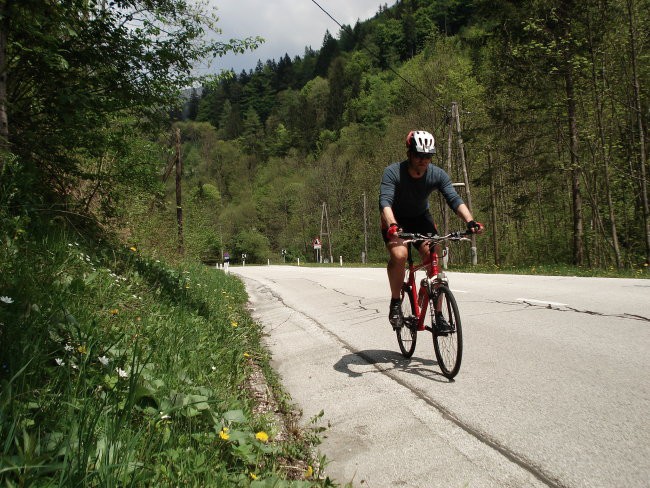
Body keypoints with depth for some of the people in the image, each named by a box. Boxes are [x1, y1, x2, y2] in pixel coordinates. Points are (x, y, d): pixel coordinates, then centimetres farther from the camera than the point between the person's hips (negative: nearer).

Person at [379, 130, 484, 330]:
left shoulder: (438, 174, -16)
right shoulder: (393, 172, -25)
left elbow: (454, 199, -25)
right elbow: (385, 201, -38)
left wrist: (470, 221, -44)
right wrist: (392, 225, -57)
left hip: (421, 219, 3)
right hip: (395, 221, -2)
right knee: (399, 254, -31)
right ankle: (395, 304, -12)